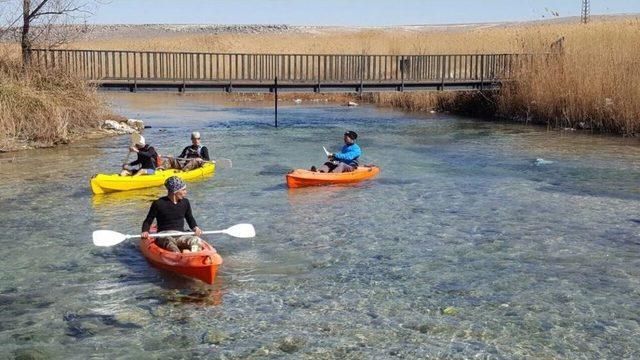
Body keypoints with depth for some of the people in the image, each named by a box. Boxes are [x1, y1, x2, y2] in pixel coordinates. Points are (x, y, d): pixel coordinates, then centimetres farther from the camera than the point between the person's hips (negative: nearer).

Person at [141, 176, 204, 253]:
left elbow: (190, 218, 25)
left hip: (180, 235, 4)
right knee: (169, 241, -41)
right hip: (164, 235, -3)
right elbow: (148, 221, 5)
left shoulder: (185, 202, 10)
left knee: (197, 241, -30)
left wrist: (195, 227, 5)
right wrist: (145, 231, -16)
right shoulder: (158, 204, -4)